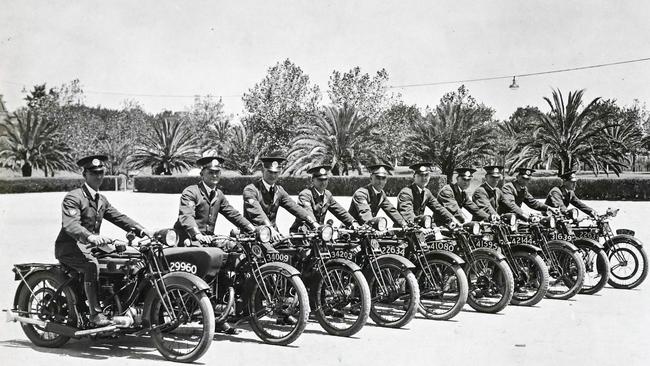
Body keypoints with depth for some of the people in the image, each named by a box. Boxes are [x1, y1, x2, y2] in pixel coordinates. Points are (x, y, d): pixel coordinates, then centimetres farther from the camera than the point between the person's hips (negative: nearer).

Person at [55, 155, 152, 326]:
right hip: (69, 247, -8)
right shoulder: (73, 197, -11)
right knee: (91, 264, -35)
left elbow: (118, 217, 12)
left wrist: (140, 229, -5)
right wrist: (90, 236, -46)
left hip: (92, 245, 8)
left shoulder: (101, 200, 17)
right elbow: (70, 224, -26)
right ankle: (95, 313, -33)